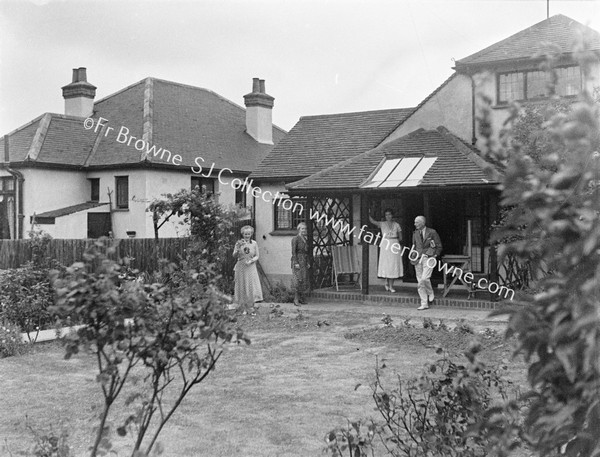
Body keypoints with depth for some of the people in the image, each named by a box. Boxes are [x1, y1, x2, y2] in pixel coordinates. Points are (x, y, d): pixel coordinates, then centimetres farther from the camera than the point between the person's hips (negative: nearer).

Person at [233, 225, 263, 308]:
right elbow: (234, 255, -5)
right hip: (241, 268, 0)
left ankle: (252, 305, 1)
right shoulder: (239, 243, 0)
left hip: (251, 268, 0)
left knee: (252, 286, -4)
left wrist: (251, 261, -14)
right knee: (242, 287, 2)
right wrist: (238, 247, -21)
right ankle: (242, 306, 8)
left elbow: (257, 256, 4)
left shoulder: (254, 243, 1)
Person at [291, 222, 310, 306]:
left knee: (305, 280, 7)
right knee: (298, 280, -11)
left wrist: (308, 263, 14)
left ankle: (302, 299, 13)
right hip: (297, 261, -8)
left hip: (304, 262, 8)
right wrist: (296, 263, -19)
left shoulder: (305, 239, 15)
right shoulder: (295, 239, -8)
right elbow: (293, 252, -13)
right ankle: (296, 300, -9)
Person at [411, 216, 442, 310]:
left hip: (428, 259, -5)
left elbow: (439, 246, 4)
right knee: (420, 282, 1)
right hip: (418, 259, 5)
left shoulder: (432, 232, -2)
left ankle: (431, 296, 4)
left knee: (424, 278, -22)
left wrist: (434, 255, -5)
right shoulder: (415, 233, 11)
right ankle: (424, 304, 7)